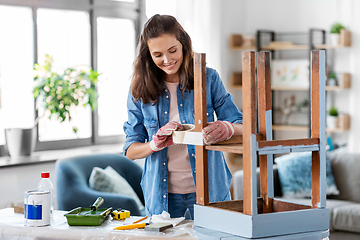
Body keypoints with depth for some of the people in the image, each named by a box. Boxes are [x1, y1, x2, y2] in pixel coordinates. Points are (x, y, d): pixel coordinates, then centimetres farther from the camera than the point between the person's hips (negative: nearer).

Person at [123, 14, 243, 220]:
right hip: (161, 193, 1)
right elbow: (130, 150, 0)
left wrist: (226, 129, -29)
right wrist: (155, 144, -22)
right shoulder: (140, 90, -1)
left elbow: (242, 126, -6)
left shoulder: (208, 79, -4)